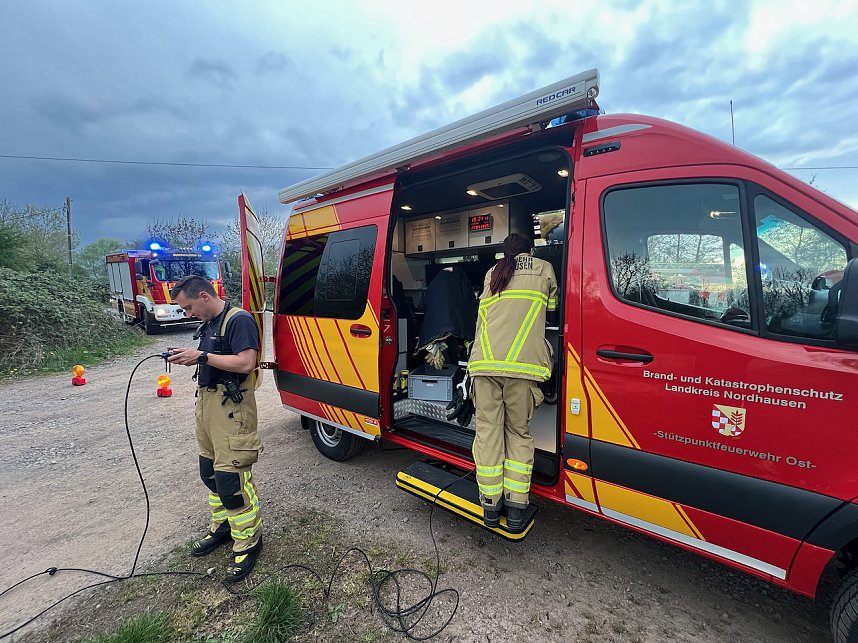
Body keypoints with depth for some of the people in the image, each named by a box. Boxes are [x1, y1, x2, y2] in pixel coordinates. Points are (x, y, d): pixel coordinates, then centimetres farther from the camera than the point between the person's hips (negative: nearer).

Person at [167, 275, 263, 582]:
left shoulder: (239, 320, -15)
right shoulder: (209, 323, 14)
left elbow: (245, 363, -24)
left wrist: (202, 356, -19)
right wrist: (189, 357, 2)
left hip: (231, 409, -10)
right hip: (207, 403, 10)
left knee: (231, 480, -6)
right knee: (210, 473, 19)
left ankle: (248, 542, 10)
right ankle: (222, 527, 37)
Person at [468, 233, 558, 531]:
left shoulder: (491, 273, 24)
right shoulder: (544, 269, 17)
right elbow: (553, 307, 29)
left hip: (483, 361, 2)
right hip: (522, 363, -2)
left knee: (488, 431, 8)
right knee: (519, 433, 12)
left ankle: (490, 506, 14)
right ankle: (516, 508, 12)